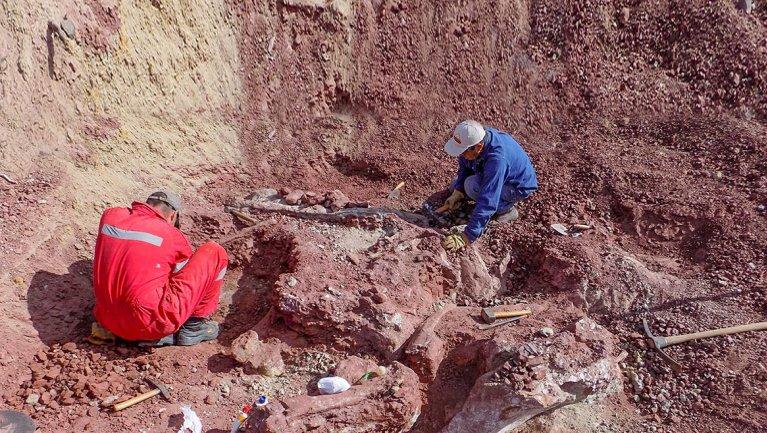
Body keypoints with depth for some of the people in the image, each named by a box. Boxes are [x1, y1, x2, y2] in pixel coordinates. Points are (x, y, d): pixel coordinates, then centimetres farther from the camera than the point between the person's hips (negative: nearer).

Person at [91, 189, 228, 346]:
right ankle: (194, 326, 8)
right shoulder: (172, 236, -3)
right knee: (215, 253, 2)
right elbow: (191, 277, 14)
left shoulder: (109, 215, 7)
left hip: (107, 321, 6)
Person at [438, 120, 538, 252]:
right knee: (455, 186, 11)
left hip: (518, 187, -8)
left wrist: (467, 237, -46)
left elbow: (487, 203, -45)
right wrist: (457, 193, -13)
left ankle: (507, 208, -6)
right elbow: (464, 168, 0)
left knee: (472, 185, -30)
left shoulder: (497, 159, -42)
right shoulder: (474, 138, -20)